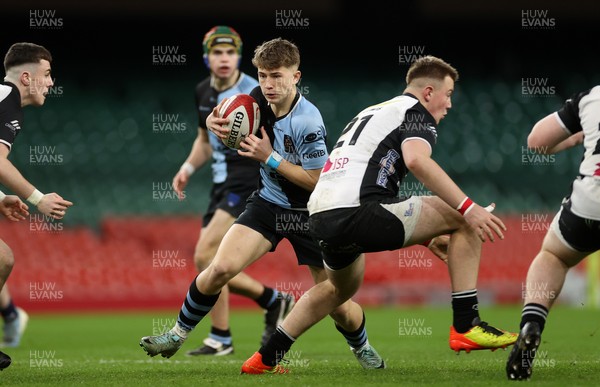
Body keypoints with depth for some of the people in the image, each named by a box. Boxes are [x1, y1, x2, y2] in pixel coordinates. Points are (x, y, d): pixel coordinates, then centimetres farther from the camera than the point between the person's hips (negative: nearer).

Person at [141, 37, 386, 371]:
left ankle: (361, 346, 33)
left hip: (309, 213, -4)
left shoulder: (307, 121, -26)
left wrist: (270, 158, -25)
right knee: (221, 269, -17)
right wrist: (214, 121, -12)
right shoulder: (259, 100, -9)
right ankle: (179, 334, 1)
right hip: (269, 202, 4)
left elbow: (317, 181, -22)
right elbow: (225, 116, 12)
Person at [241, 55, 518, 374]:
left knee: (341, 288, 38)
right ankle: (465, 325, -5)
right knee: (464, 220, -1)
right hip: (356, 212, -9)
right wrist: (469, 208, -19)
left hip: (321, 216, 9)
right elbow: (417, 160, -18)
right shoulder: (414, 111, 4)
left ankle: (267, 357, 34)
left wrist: (426, 236, 36)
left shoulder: (372, 113, 32)